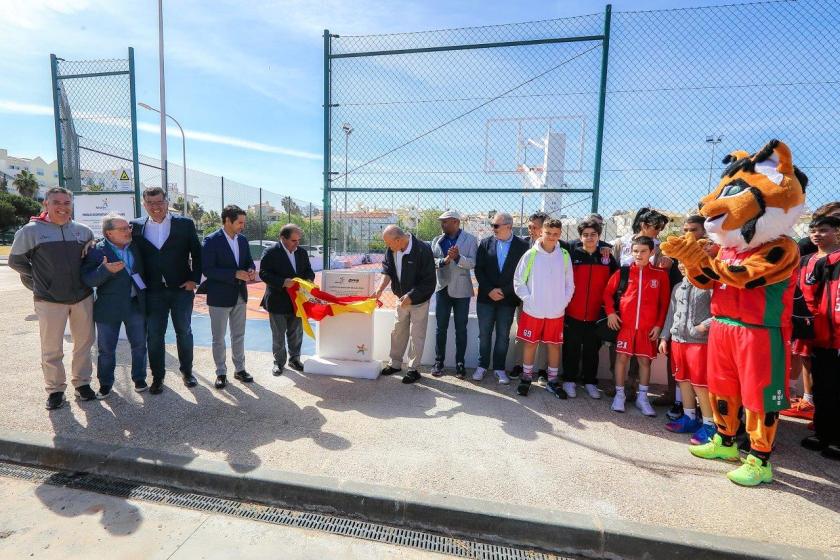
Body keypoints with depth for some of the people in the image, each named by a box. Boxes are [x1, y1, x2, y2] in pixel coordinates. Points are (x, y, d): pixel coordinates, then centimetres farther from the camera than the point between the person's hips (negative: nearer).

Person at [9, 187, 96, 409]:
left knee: (84, 342, 12)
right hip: (49, 300, -3)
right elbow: (15, 261, 6)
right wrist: (40, 280, 4)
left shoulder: (83, 230, 4)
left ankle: (82, 382, 26)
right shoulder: (31, 230, -4)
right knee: (52, 349, 5)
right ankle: (55, 389, 19)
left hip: (83, 297, 3)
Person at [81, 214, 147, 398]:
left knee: (139, 344, 12)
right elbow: (87, 280, -16)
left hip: (136, 305, 3)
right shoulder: (96, 251, -11)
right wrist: (105, 270, -32)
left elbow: (142, 270, 16)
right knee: (106, 349, 9)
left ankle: (139, 379, 28)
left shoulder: (135, 247, 2)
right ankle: (105, 383, 28)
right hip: (109, 308, -3)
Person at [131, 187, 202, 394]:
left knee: (184, 331, 11)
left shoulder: (185, 224, -2)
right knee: (154, 335, 6)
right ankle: (157, 377, 20)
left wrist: (194, 279, -6)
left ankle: (187, 371, 27)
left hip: (181, 288, -1)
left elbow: (197, 253, 0)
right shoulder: (137, 226, 2)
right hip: (153, 291, 1)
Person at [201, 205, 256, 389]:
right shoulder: (211, 241, -13)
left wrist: (251, 270, -10)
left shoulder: (242, 239, 4)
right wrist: (235, 274, -24)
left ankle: (240, 369, 28)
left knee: (239, 335, 15)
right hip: (219, 297, -5)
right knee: (219, 338, 8)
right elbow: (207, 269, -18)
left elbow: (248, 261, 13)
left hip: (240, 295, 5)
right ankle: (221, 373, 22)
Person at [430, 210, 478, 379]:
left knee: (461, 329, 7)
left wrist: (458, 257, -30)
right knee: (441, 328, 8)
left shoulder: (470, 239, -4)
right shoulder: (437, 240, 7)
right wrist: (444, 260, -21)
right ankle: (438, 362, 19)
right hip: (442, 288, 3)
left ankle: (460, 363, 18)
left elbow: (472, 263, -12)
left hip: (461, 290, -3)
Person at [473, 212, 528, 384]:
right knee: (484, 334, 9)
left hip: (508, 299, -1)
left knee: (503, 335, 8)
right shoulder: (485, 243, 2)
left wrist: (503, 291, -11)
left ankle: (499, 368, 22)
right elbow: (478, 269, 0)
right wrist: (489, 290, -10)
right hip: (486, 297, 2)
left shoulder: (522, 245, -4)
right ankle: (482, 365, 23)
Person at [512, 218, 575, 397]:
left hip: (556, 312, 2)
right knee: (530, 344, 8)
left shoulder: (564, 256, 1)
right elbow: (518, 281, -1)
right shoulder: (530, 254, -6)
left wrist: (563, 302, -3)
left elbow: (569, 284, 7)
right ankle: (527, 377, 24)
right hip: (533, 311, -2)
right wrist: (528, 300, -9)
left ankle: (552, 380, 26)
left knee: (554, 345, 11)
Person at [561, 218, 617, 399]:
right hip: (573, 313, -2)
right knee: (571, 349, 8)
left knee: (592, 350, 12)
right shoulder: (572, 254, -2)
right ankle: (569, 380, 20)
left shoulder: (607, 257, 4)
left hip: (595, 315, 2)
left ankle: (590, 382, 25)